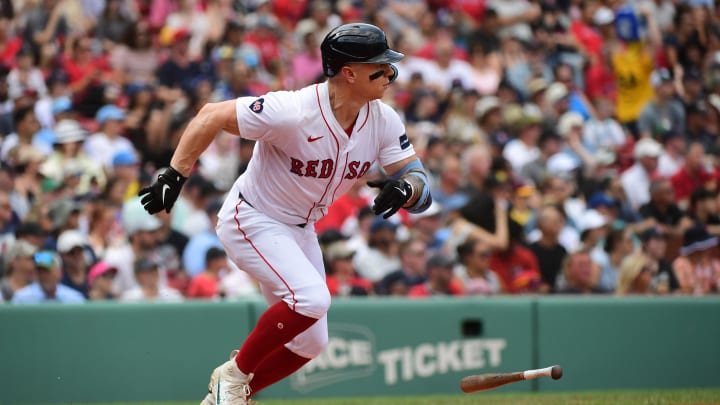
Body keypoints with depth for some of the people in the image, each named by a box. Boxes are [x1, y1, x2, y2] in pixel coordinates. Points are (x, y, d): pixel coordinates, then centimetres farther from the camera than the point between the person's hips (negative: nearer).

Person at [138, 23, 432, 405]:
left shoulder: (383, 121, -11)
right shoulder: (293, 112, -30)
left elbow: (418, 181, -11)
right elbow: (211, 115, -24)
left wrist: (404, 190, -35)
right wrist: (174, 174, -28)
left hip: (300, 230, 8)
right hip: (251, 220, -8)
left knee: (310, 341, 9)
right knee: (311, 298, -29)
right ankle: (234, 374, -9)